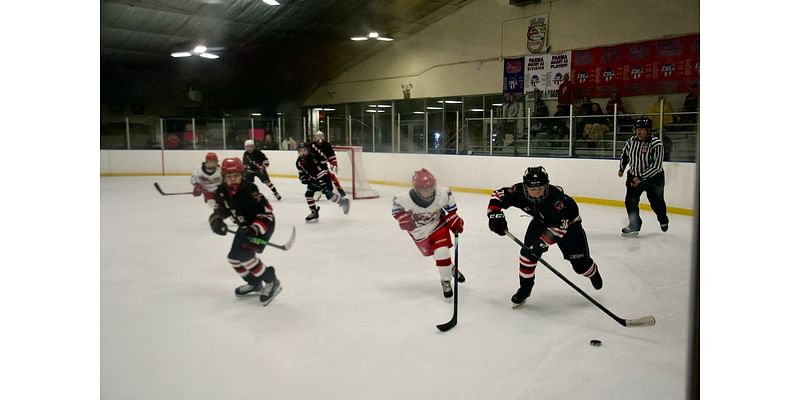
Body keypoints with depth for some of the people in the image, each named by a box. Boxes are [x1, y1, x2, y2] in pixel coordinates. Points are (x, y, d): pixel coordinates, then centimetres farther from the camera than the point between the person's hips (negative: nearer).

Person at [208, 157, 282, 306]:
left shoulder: (249, 190, -30)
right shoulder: (222, 192, -8)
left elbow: (266, 214, -29)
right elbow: (220, 210, 5)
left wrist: (254, 230, -40)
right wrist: (216, 221, -17)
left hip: (263, 225, -8)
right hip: (245, 226, 9)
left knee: (244, 255, -23)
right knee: (234, 257, 10)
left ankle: (271, 282, -9)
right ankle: (254, 283, 31)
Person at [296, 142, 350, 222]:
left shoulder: (312, 158, -28)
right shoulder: (299, 162, -3)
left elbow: (321, 170, -31)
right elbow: (301, 172, 15)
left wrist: (322, 183, -33)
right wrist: (303, 179, -4)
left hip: (323, 178, -7)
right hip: (313, 179, 7)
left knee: (329, 194, -18)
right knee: (308, 194, -6)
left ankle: (343, 201, 7)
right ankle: (314, 213, 5)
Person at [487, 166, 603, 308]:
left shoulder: (557, 198, -42)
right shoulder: (520, 191, -30)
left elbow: (560, 226, -39)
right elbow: (498, 195, -20)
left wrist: (544, 240, -46)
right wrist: (495, 214, -35)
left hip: (568, 222, -3)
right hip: (541, 221, 4)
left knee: (580, 263, 1)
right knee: (527, 252, -14)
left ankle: (593, 273, 39)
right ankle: (525, 288, 5)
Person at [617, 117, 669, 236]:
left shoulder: (656, 144, -23)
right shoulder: (631, 141, -6)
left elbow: (656, 166, -27)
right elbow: (624, 154, 15)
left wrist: (641, 178, -29)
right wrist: (621, 168, 13)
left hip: (653, 178, -4)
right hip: (634, 176, 4)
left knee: (656, 202, 13)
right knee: (630, 200, -10)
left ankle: (663, 220, 42)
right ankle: (634, 225, 0)